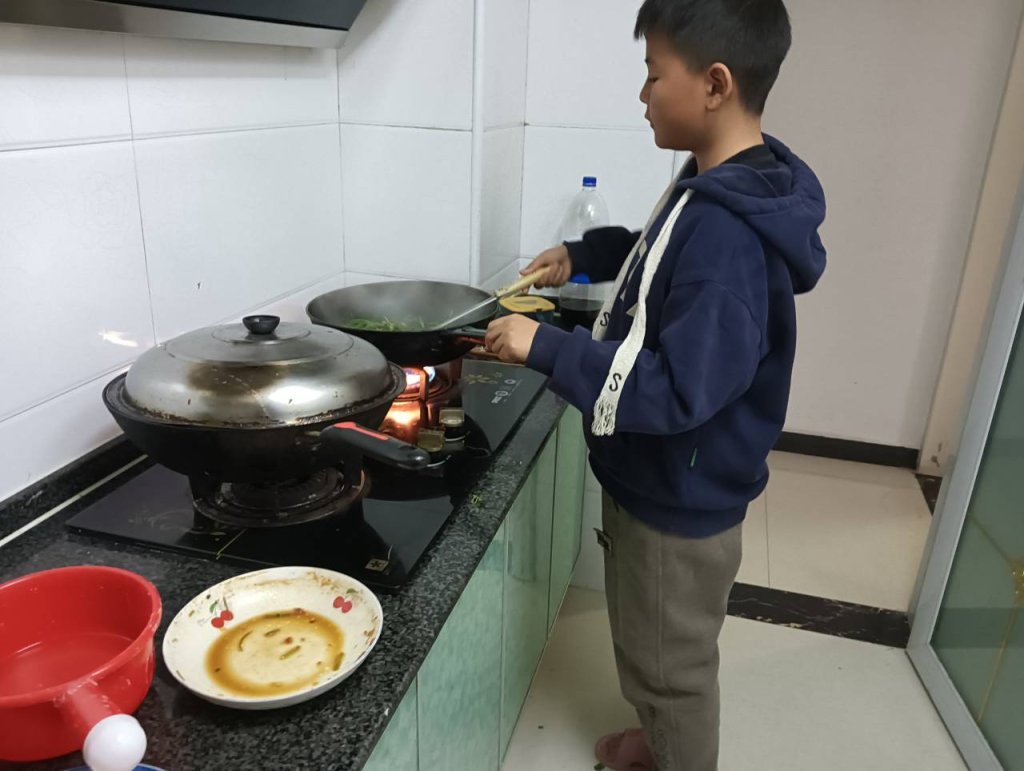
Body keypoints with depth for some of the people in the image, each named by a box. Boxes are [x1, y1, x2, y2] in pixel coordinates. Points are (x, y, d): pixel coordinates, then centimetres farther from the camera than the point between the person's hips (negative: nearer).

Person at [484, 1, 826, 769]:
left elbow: (678, 392, -32)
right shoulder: (716, 190, 1)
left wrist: (548, 348, -28)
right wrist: (586, 255, 10)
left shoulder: (727, 235, -31)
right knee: (658, 649, 30)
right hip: (658, 483, 10)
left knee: (671, 664, 16)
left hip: (680, 501, -10)